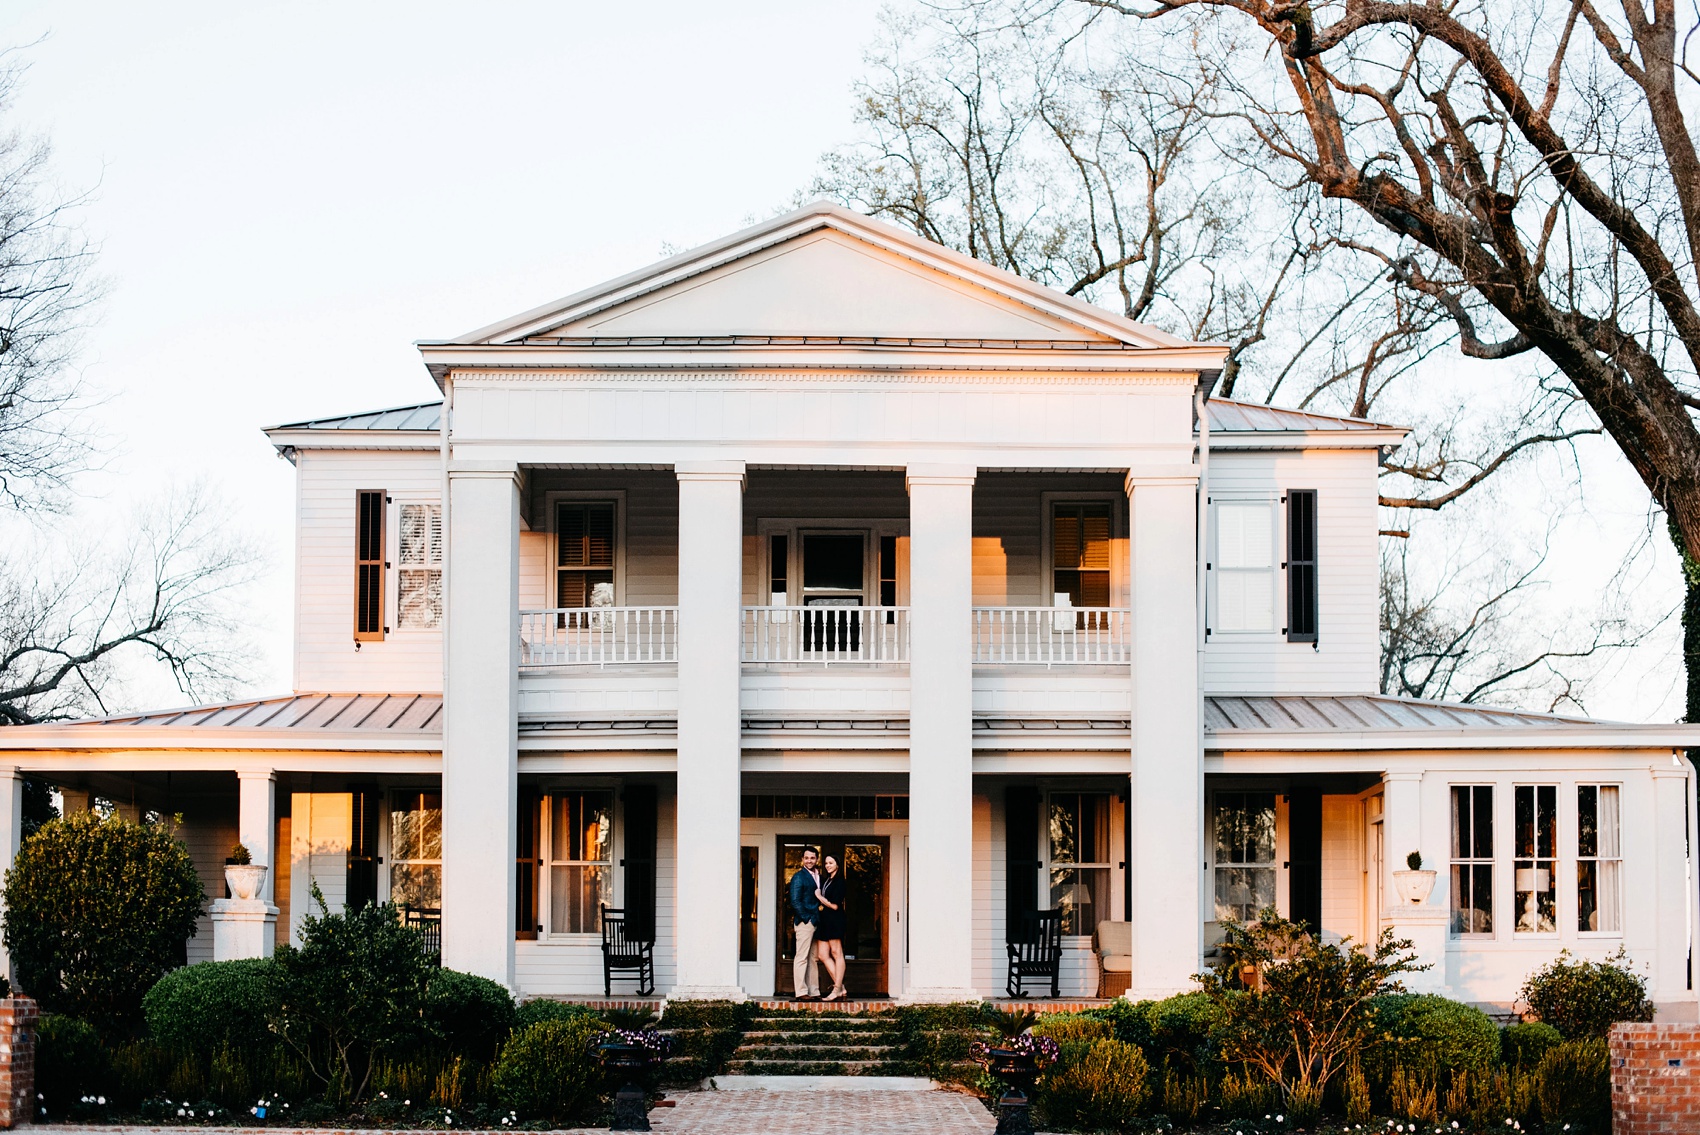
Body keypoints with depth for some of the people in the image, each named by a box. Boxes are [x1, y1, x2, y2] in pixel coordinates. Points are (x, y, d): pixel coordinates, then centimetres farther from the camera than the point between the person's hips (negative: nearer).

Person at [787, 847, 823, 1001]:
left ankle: (814, 991, 13)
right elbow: (795, 901, -12)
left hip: (816, 923, 8)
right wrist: (806, 919, -14)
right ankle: (800, 991, -6)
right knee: (802, 957, -6)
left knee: (813, 958, 10)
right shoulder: (799, 877, -6)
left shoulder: (818, 877, 17)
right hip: (805, 922, -8)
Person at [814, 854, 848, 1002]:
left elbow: (835, 905, -12)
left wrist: (820, 898, -2)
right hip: (823, 921, 9)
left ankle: (837, 989, -6)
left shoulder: (839, 881, -7)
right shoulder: (825, 881, 18)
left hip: (834, 920, -9)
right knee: (823, 955, 3)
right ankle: (840, 987, 6)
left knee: (836, 953, -6)